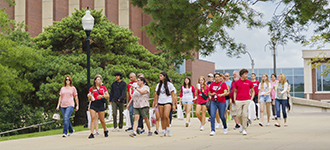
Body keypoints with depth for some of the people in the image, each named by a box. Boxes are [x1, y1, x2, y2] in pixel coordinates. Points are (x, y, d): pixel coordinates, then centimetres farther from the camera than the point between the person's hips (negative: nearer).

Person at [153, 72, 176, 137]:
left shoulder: (170, 84, -1)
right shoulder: (158, 85, 12)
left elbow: (173, 95, 0)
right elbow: (156, 94, 16)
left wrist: (173, 105, -3)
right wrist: (155, 103, 11)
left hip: (167, 102, -4)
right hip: (160, 103, 4)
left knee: (166, 116, -20)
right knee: (162, 117, 3)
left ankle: (168, 128, 1)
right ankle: (164, 131, 11)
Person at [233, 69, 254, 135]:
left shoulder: (249, 82, 3)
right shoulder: (237, 82, 4)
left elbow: (253, 91, 13)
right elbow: (235, 92, 14)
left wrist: (251, 99, 1)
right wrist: (234, 100, 4)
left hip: (247, 100, -1)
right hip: (238, 101, 1)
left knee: (244, 114, -7)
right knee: (239, 114, 0)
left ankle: (244, 129, 0)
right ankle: (242, 125, 29)